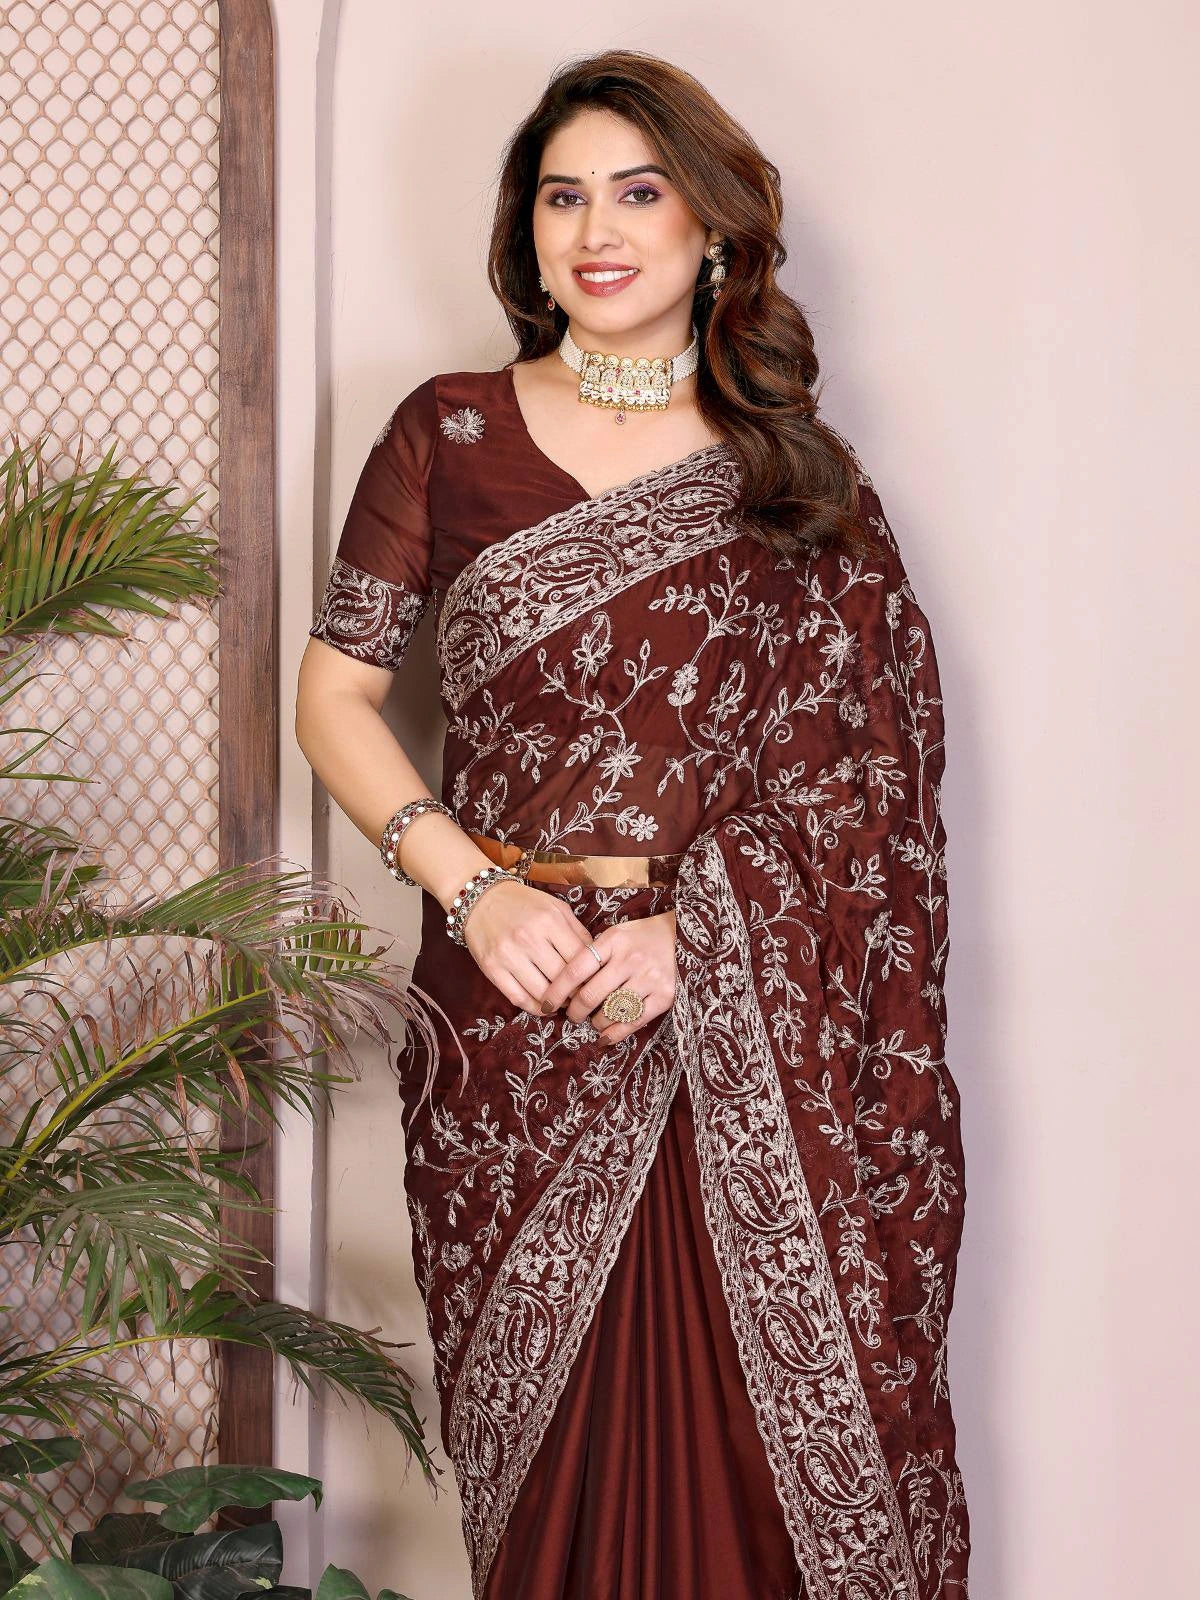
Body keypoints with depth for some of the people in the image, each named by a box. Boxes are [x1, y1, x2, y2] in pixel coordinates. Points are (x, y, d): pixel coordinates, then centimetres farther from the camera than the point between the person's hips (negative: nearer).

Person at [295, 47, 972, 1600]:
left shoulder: (796, 473, 7)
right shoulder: (448, 435, 7)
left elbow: (857, 755, 2)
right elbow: (333, 692, 6)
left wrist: (688, 928, -12)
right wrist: (473, 889, -8)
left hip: (750, 1023, 0)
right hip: (514, 1005, 0)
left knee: (754, 1407, 3)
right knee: (544, 1414, 6)